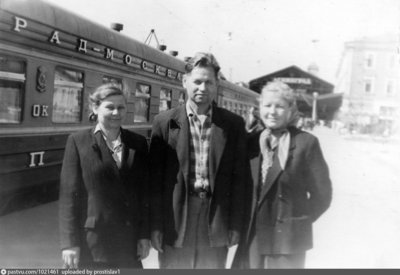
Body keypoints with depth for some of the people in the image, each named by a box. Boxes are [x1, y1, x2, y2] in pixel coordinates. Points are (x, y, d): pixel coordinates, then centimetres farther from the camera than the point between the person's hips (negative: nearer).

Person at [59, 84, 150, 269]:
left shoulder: (138, 143, 5)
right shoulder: (78, 142, -3)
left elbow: (145, 191, 6)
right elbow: (69, 194, -5)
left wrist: (145, 234, 2)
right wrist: (69, 243, -8)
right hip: (91, 242, -2)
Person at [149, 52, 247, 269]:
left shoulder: (234, 124, 2)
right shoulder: (165, 122, 0)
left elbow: (238, 177, 3)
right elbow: (155, 178, 0)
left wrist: (235, 224, 1)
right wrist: (156, 226, -3)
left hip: (216, 223, 1)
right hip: (174, 222, 0)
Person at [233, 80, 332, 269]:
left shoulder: (306, 142, -8)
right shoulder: (252, 141, 4)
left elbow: (322, 193, -4)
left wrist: (298, 221, -2)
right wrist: (246, 221, 5)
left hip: (288, 239, -3)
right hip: (252, 238, 4)